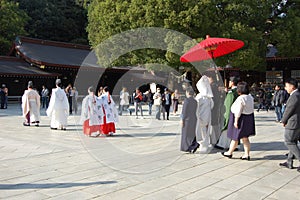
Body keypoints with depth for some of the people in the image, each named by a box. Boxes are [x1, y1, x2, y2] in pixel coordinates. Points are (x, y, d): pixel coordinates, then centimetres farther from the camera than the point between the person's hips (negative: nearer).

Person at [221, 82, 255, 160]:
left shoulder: (240, 99, -21)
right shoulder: (250, 97, 6)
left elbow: (238, 111, -22)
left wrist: (236, 121, -19)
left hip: (241, 119, -8)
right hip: (249, 119, 8)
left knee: (235, 138, 6)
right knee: (245, 138, 12)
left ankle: (229, 153, 19)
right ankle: (247, 154, 12)